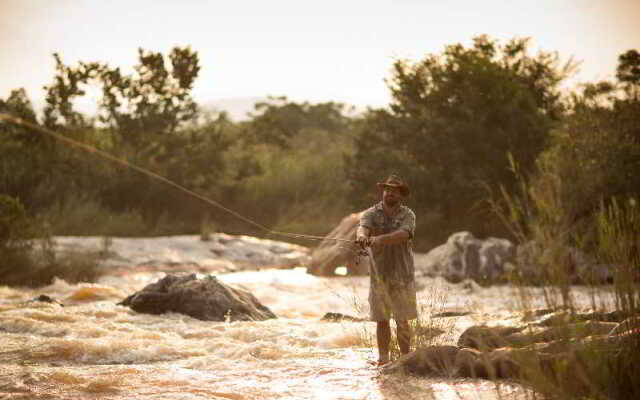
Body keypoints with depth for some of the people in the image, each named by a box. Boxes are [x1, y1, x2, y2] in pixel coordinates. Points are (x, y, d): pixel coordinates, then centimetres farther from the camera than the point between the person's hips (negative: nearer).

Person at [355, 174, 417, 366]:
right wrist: (362, 235, -42)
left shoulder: (407, 215, 1)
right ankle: (383, 357, 14)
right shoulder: (372, 213, 5)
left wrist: (380, 239, -36)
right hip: (378, 276, 1)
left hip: (401, 276, -1)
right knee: (382, 320, 6)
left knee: (402, 321, 0)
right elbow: (363, 226, -17)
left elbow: (402, 235, -19)